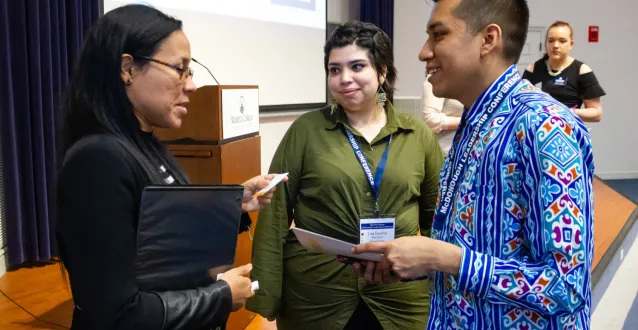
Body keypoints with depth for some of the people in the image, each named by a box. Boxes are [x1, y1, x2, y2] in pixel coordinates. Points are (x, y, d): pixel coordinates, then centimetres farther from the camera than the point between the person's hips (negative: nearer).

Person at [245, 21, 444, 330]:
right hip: (315, 297, -1)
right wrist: (266, 297, -8)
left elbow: (438, 215, 9)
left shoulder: (419, 135, 2)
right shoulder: (306, 131, -4)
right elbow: (275, 213, -5)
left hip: (399, 297, 2)